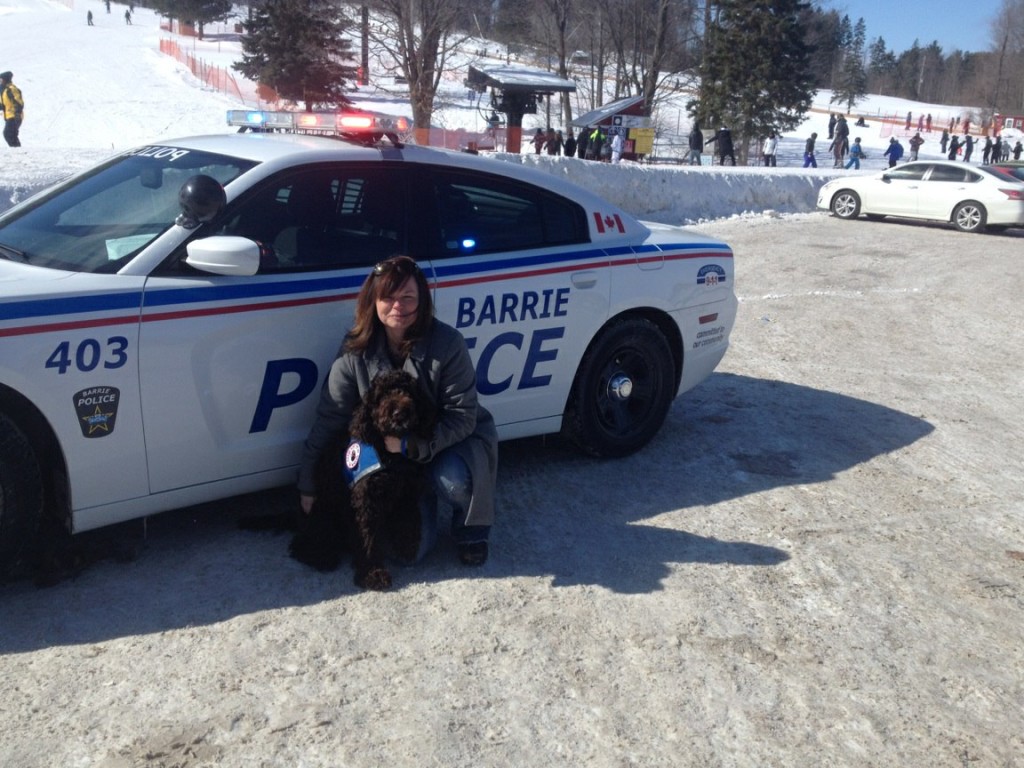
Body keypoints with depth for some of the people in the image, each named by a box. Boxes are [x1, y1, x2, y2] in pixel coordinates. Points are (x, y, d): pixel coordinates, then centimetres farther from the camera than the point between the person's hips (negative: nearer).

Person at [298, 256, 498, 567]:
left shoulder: (446, 343, -22)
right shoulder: (356, 349, -15)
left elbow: (462, 417, -21)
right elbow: (329, 418, -8)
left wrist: (412, 444, -34)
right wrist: (308, 484, -4)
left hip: (452, 439, -2)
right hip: (391, 454, 2)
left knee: (453, 481, -38)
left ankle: (472, 529, -1)